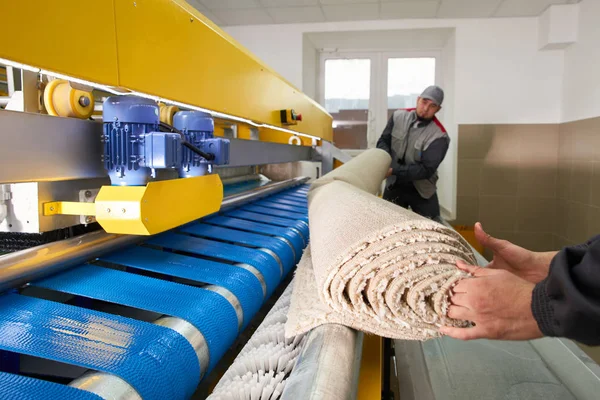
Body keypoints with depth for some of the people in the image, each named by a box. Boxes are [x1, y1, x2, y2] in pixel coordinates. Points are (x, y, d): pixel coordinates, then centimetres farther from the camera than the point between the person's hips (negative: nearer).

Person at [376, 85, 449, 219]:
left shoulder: (439, 136, -19)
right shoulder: (398, 116, -6)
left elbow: (426, 169, -23)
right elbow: (383, 141, 0)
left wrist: (394, 171, -30)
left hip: (422, 190, -2)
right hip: (394, 186, 3)